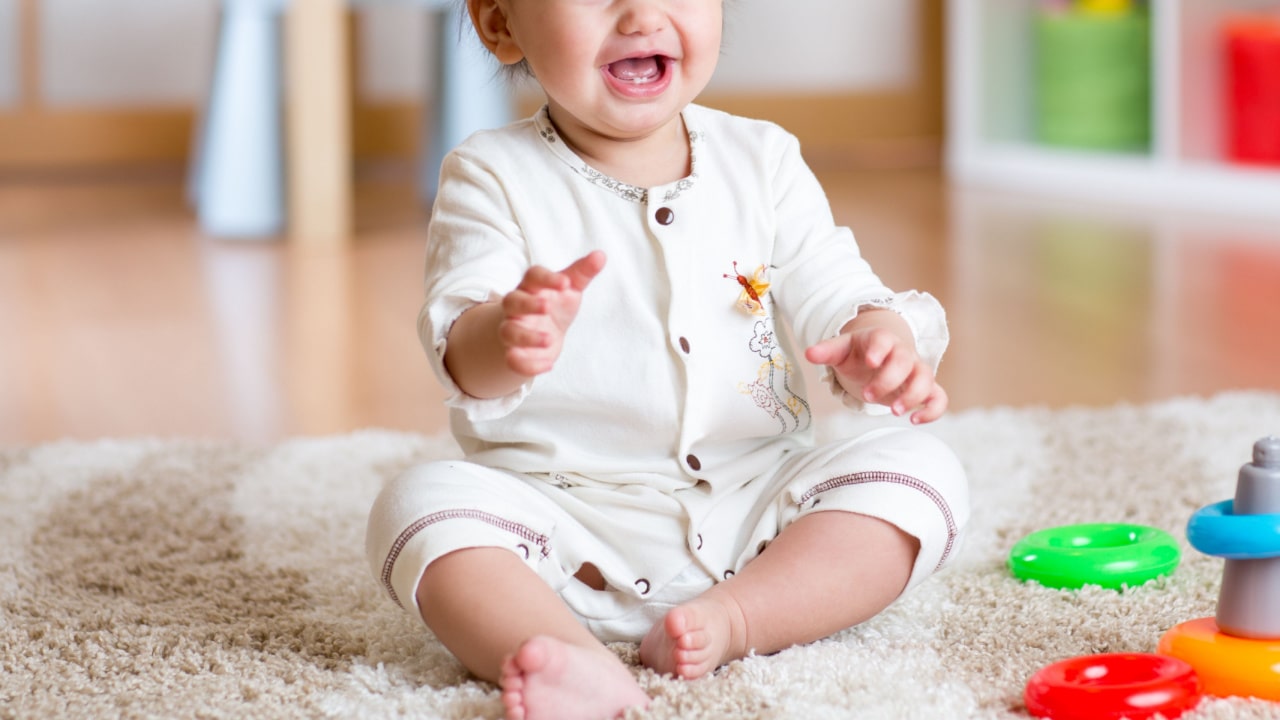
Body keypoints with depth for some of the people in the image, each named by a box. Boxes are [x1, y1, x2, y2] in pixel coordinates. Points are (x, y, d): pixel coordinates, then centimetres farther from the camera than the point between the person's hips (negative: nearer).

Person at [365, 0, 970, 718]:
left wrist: (877, 342, -24)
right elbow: (458, 352, -16)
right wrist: (508, 338, -42)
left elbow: (830, 292, 2)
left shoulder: (763, 160, 5)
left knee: (923, 472, -16)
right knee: (420, 503, -27)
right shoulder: (495, 176, -3)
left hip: (752, 497, 3)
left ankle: (734, 620, -30)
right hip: (564, 511, -2)